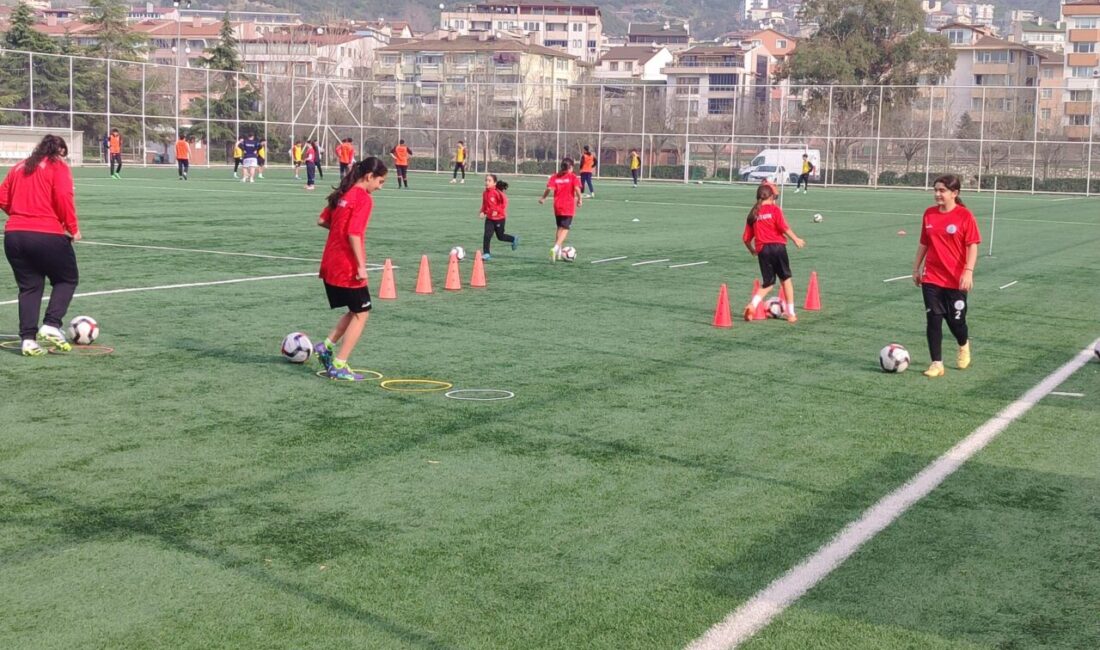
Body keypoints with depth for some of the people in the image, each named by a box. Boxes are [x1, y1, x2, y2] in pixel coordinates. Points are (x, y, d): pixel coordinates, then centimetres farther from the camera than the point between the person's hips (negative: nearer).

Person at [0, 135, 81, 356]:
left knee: (29, 287, 13)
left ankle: (28, 338, 4)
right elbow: (63, 197, -14)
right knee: (67, 279, 13)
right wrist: (73, 228, -6)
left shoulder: (19, 168, 17)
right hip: (47, 236, -5)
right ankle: (51, 325, -4)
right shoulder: (59, 167, 0)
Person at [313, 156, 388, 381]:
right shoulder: (364, 198, -14)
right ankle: (339, 366, 2)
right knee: (361, 313, 4)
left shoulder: (343, 194, 10)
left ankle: (326, 346, 12)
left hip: (330, 265, 8)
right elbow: (354, 234, -22)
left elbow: (322, 221, 14)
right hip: (347, 268, -8)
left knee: (355, 311, 21)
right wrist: (361, 266, -20)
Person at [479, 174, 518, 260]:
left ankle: (514, 239, 38)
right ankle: (486, 254, -2)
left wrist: (497, 211, -23)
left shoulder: (497, 192, -19)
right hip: (489, 218, 5)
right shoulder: (485, 193, 1)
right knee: (487, 235, -7)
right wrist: (483, 212, -1)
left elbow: (505, 201, -19)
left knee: (500, 236, 10)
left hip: (499, 218, -5)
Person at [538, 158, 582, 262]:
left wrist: (543, 198, 3)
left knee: (560, 228, 19)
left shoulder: (555, 177, 4)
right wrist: (579, 199, -4)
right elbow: (577, 188, -17)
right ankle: (555, 248, -25)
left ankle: (558, 253, 21)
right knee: (565, 229, -3)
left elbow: (549, 188, -10)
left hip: (557, 206, 4)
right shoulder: (573, 177, -2)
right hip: (569, 207, -4)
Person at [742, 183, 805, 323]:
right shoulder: (774, 209, 1)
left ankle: (752, 304, -12)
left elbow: (746, 238, 11)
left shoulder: (753, 213, 11)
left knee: (768, 282, 13)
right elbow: (783, 227, -13)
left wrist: (752, 251, 27)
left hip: (762, 250, 3)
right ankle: (791, 313, 12)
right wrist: (796, 239, -5)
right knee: (786, 279, 11)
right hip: (778, 247, -3)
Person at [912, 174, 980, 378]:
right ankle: (937, 364, 5)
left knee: (956, 320, 6)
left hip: (956, 280, -4)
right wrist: (916, 268, 14)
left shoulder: (965, 216, -9)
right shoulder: (929, 214, 5)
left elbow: (972, 246, -11)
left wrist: (968, 271, -20)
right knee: (933, 320, -1)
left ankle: (964, 347, 39)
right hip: (931, 278, 4)